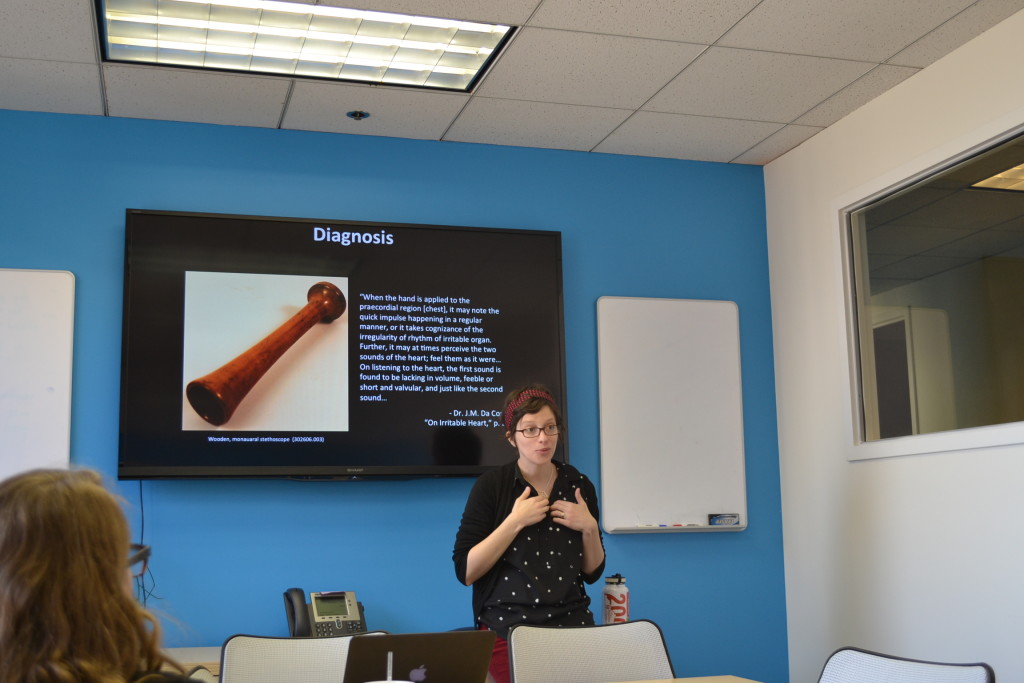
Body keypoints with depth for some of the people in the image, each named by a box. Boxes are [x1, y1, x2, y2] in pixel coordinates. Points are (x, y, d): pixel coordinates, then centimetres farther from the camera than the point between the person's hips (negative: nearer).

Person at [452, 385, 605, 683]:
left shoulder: (578, 485, 3)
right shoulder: (491, 485, -7)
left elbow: (592, 572, 9)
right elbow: (465, 571, -13)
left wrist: (590, 527, -8)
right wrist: (515, 521, -19)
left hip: (572, 625, 3)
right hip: (508, 629, -3)